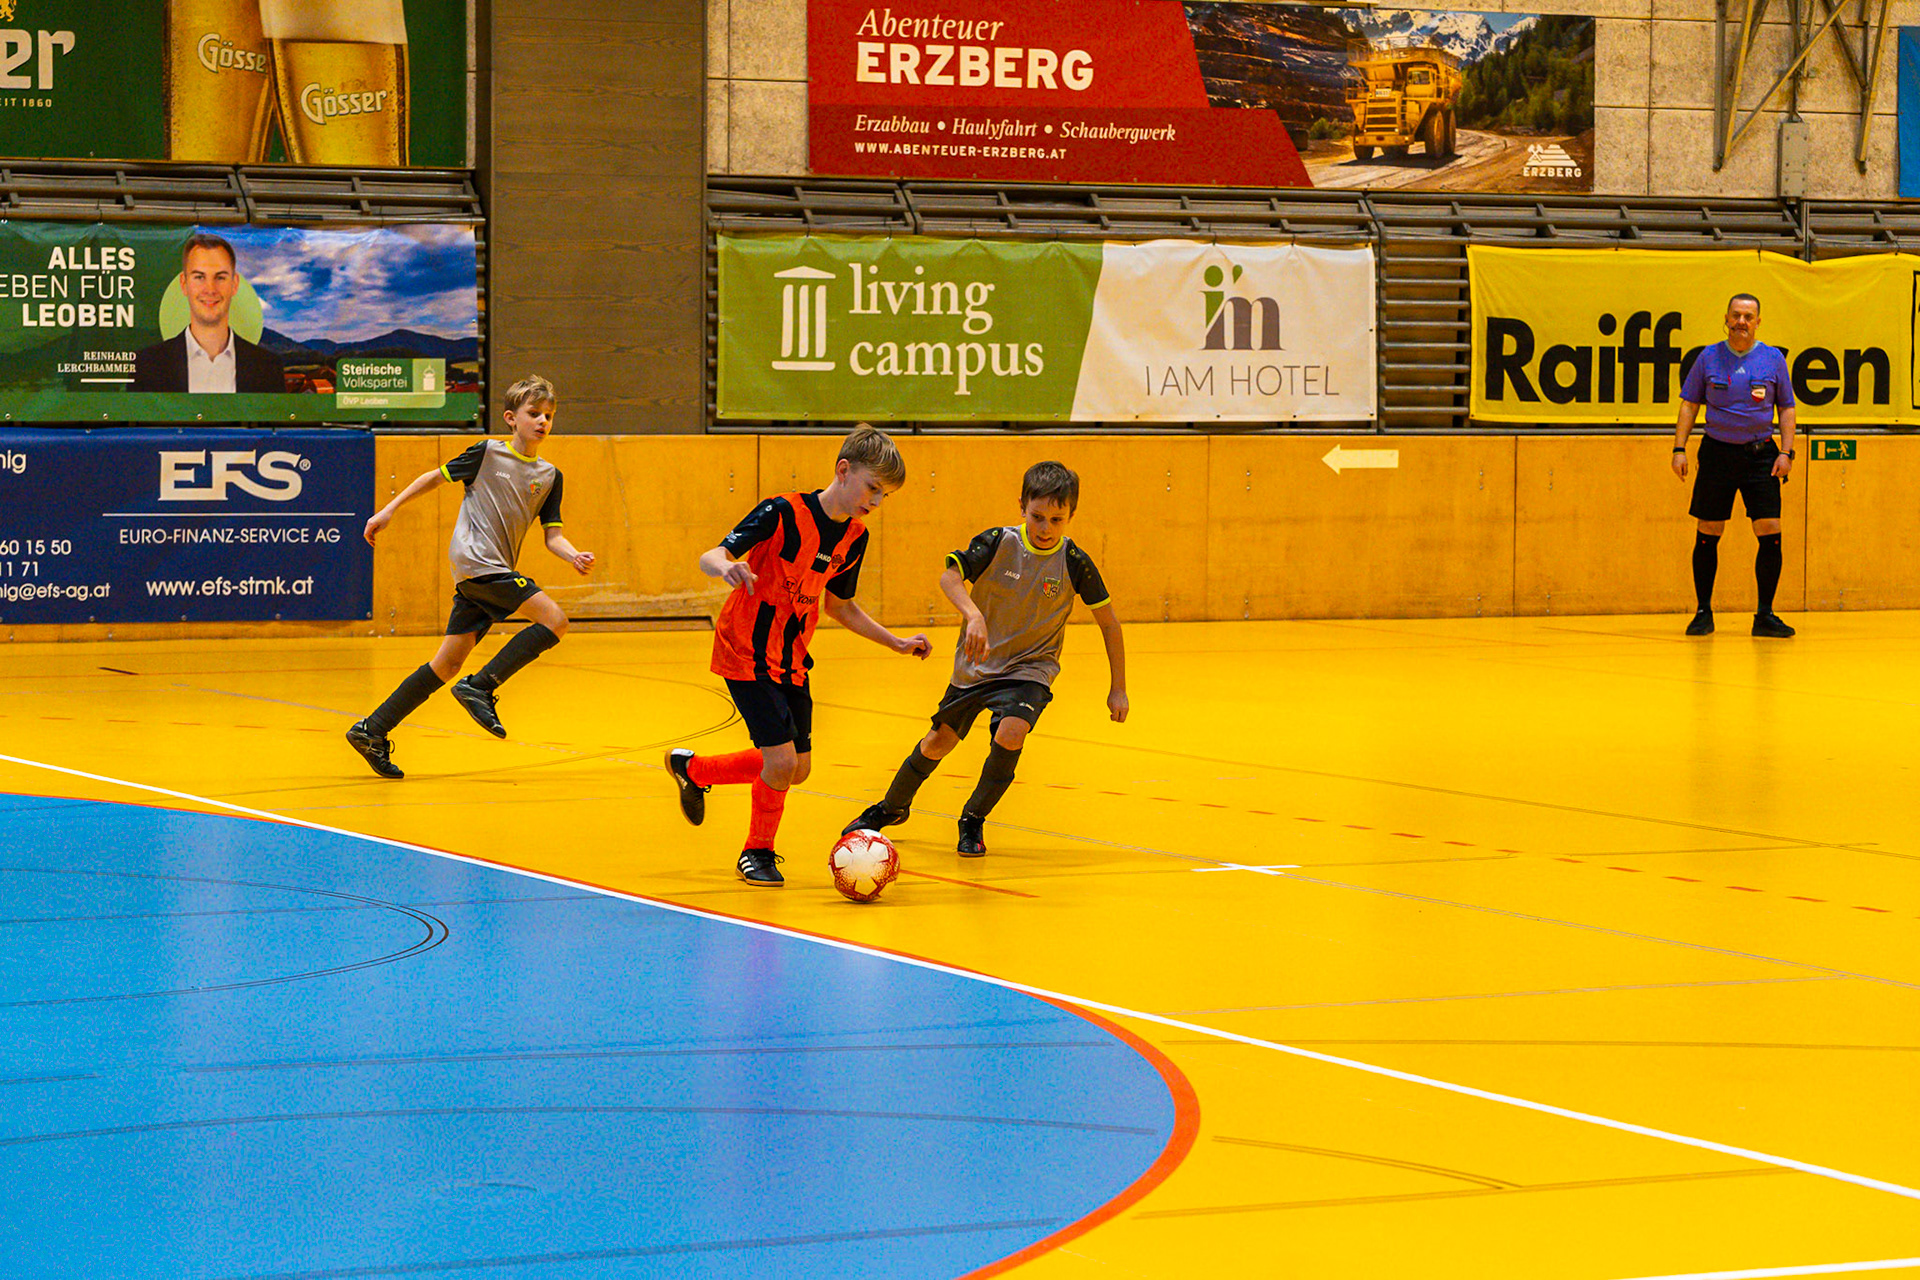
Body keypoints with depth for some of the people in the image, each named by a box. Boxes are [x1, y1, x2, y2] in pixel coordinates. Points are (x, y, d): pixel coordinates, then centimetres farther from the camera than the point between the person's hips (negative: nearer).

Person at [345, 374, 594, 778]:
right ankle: (480, 687, -15)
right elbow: (436, 477, 9)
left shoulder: (550, 476, 14)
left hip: (496, 571, 6)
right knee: (554, 620, -18)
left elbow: (552, 535, 11)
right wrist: (389, 510, 5)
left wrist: (574, 556, -9)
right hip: (473, 559, -6)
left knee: (449, 662, 4)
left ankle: (372, 731, 9)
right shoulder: (488, 454, 0)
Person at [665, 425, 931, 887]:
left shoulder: (855, 536, 2)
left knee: (796, 769, 10)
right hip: (747, 653, -8)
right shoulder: (783, 513, -20)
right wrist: (726, 566, -48)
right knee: (782, 758, -14)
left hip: (792, 658, 8)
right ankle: (758, 852, 11)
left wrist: (897, 643, 14)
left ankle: (692, 769, 32)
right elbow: (709, 557, -25)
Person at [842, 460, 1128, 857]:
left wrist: (1118, 688, -4)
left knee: (1010, 734, -27)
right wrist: (974, 616, -48)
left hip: (1029, 670, -1)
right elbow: (949, 576, -29)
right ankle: (892, 808, 42)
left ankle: (973, 820, -3)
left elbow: (1108, 620, -5)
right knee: (939, 741, 13)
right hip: (976, 665, 1)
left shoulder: (1074, 562, -15)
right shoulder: (998, 542, -17)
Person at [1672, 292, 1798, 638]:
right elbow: (1689, 404, 8)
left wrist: (1786, 452, -2)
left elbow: (1786, 408, 9)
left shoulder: (1773, 359, 5)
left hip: (1760, 454, 0)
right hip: (1717, 451, 0)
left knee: (1770, 533, -7)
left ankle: (1764, 615, 2)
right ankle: (1703, 612, 12)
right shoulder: (1709, 358, 4)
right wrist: (1679, 448, -1)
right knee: (1708, 535, 1)